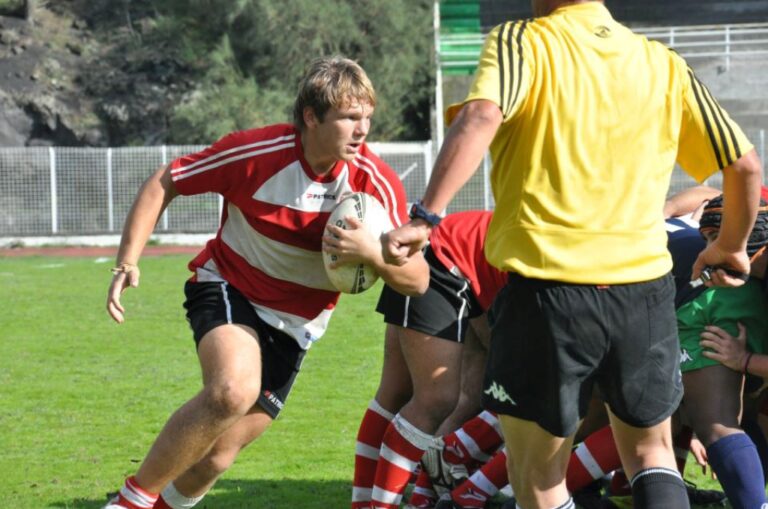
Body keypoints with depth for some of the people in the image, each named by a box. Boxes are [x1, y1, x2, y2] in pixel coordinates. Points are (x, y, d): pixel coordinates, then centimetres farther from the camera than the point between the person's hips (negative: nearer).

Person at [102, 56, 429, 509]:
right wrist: (128, 262, -17)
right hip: (229, 288, -3)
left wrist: (371, 252, -36)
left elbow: (417, 280, -16)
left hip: (296, 321, 3)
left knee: (218, 455, -2)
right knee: (234, 390, -34)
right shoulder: (256, 152, -21)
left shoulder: (378, 183, -16)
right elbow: (164, 183, -8)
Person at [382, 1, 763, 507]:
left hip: (547, 281, -3)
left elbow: (480, 117, -22)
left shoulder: (520, 42, -2)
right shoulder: (665, 65, 9)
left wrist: (426, 216, -26)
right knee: (651, 453, 22)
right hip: (645, 284, 4)